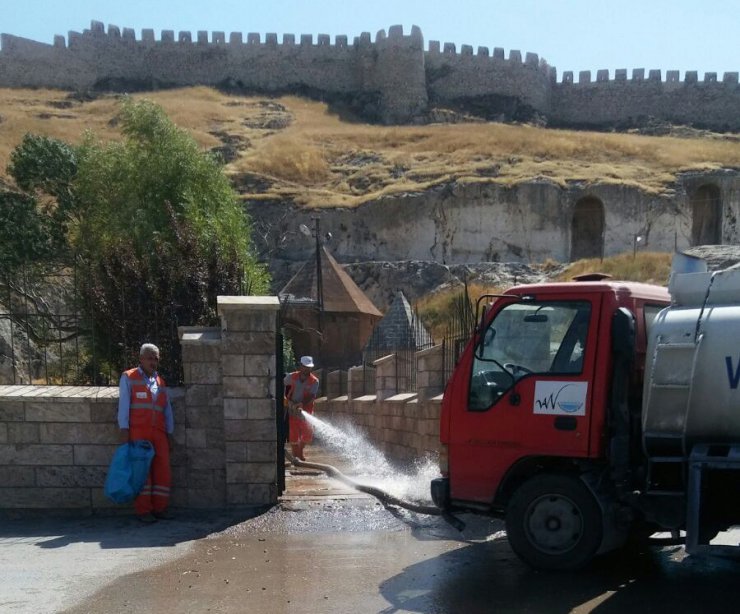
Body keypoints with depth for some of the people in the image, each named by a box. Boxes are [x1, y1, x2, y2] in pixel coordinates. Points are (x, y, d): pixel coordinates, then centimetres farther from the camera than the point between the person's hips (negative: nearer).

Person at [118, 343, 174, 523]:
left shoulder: (160, 382, 20)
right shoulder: (128, 378, 7)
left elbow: (167, 409, 19)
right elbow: (123, 404, -1)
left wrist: (169, 434, 12)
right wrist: (124, 430, -9)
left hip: (158, 432, 4)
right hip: (137, 431, -4)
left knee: (163, 469, -2)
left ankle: (160, 507, 6)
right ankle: (143, 510, 0)